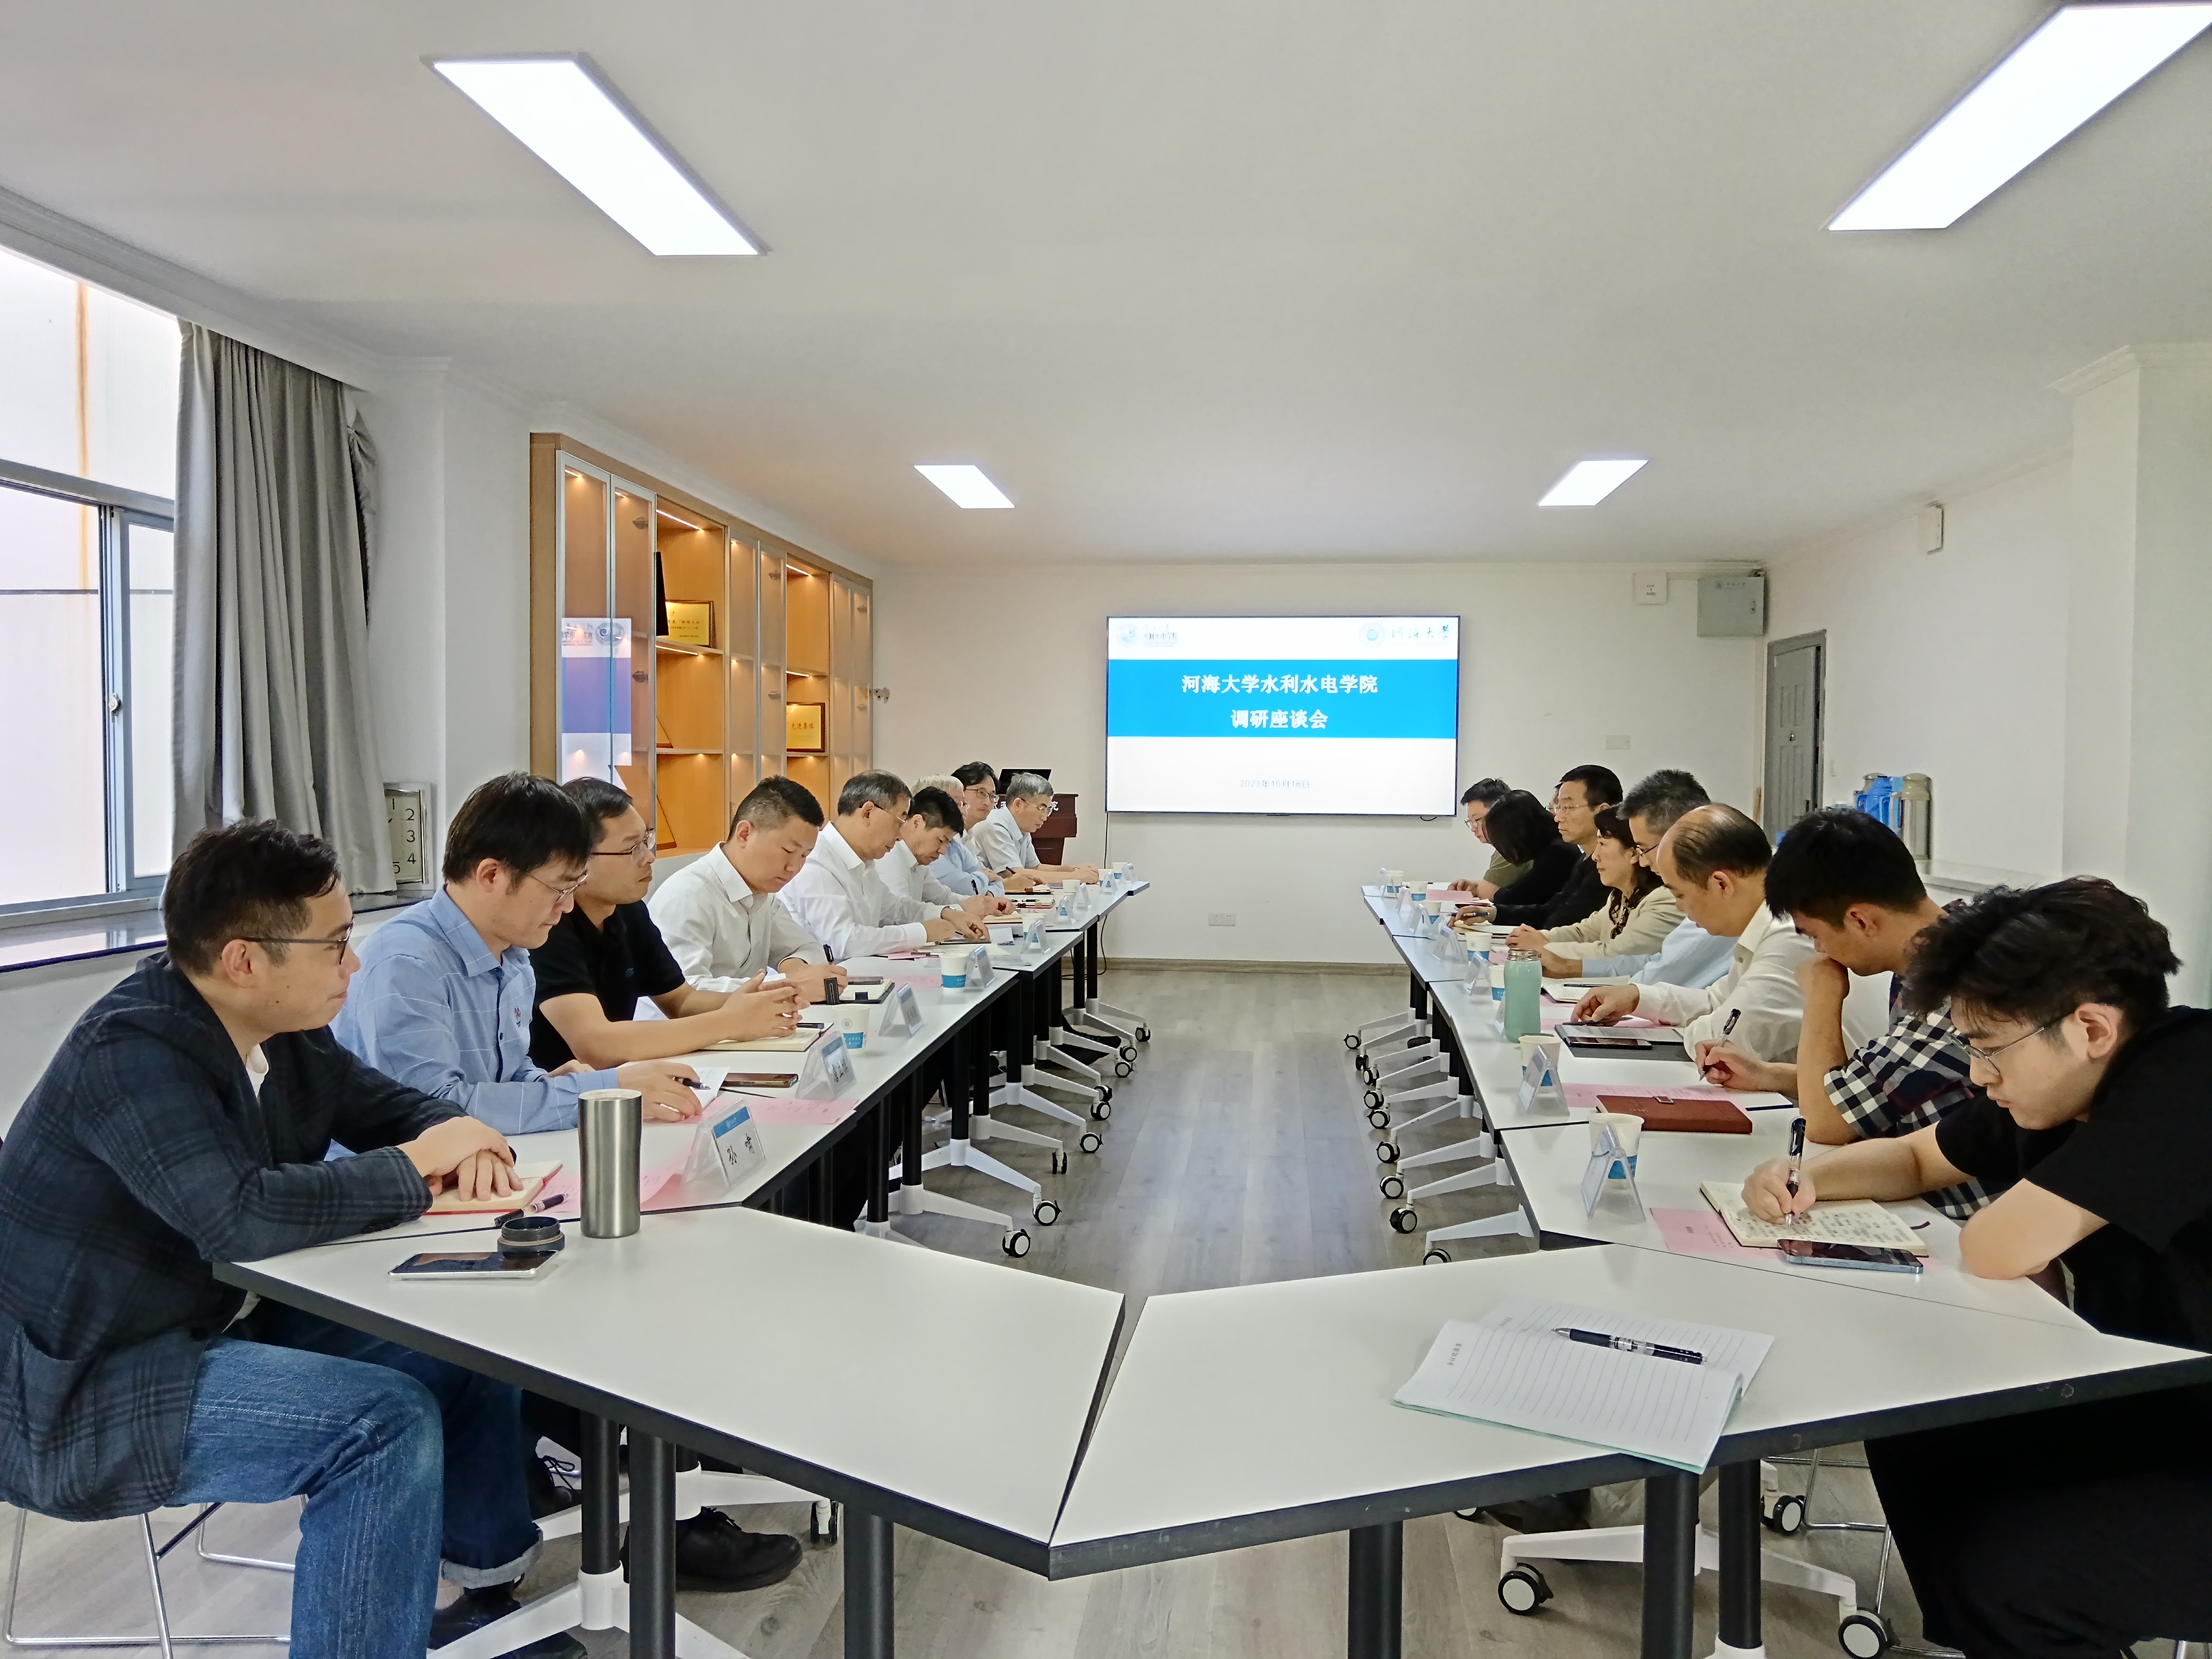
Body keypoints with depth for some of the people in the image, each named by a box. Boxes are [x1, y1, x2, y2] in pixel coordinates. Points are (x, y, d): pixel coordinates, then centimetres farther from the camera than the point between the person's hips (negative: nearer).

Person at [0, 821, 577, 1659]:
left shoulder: (281, 1032, 1)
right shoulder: (134, 1052, -25)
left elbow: (387, 1104, 14)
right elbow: (245, 1215, -37)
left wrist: (457, 1137, -10)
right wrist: (414, 1169, -23)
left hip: (218, 1323, 9)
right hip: (80, 1394, -9)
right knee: (386, 1422, -26)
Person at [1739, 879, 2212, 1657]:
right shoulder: (2062, 1086, 0)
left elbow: (1998, 1248, -31)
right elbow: (1914, 1157, 15)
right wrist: (1806, 1180, -3)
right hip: (2149, 1406, 8)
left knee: (1999, 1574, -21)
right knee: (1913, 1442, 5)